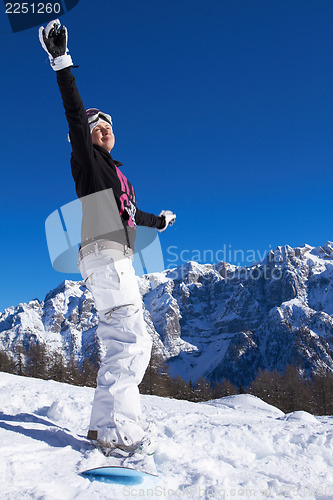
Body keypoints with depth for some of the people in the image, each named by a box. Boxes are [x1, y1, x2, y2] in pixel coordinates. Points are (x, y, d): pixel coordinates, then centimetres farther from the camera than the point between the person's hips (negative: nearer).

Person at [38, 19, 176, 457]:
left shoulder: (117, 174, 29)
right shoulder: (85, 158, 8)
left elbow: (131, 213, 41)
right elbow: (75, 113, -4)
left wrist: (158, 221, 57)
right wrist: (62, 63, -10)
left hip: (118, 260, 9)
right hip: (104, 253, -9)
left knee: (128, 342, 5)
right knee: (132, 341, -18)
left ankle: (111, 421, 9)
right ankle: (113, 428, -14)